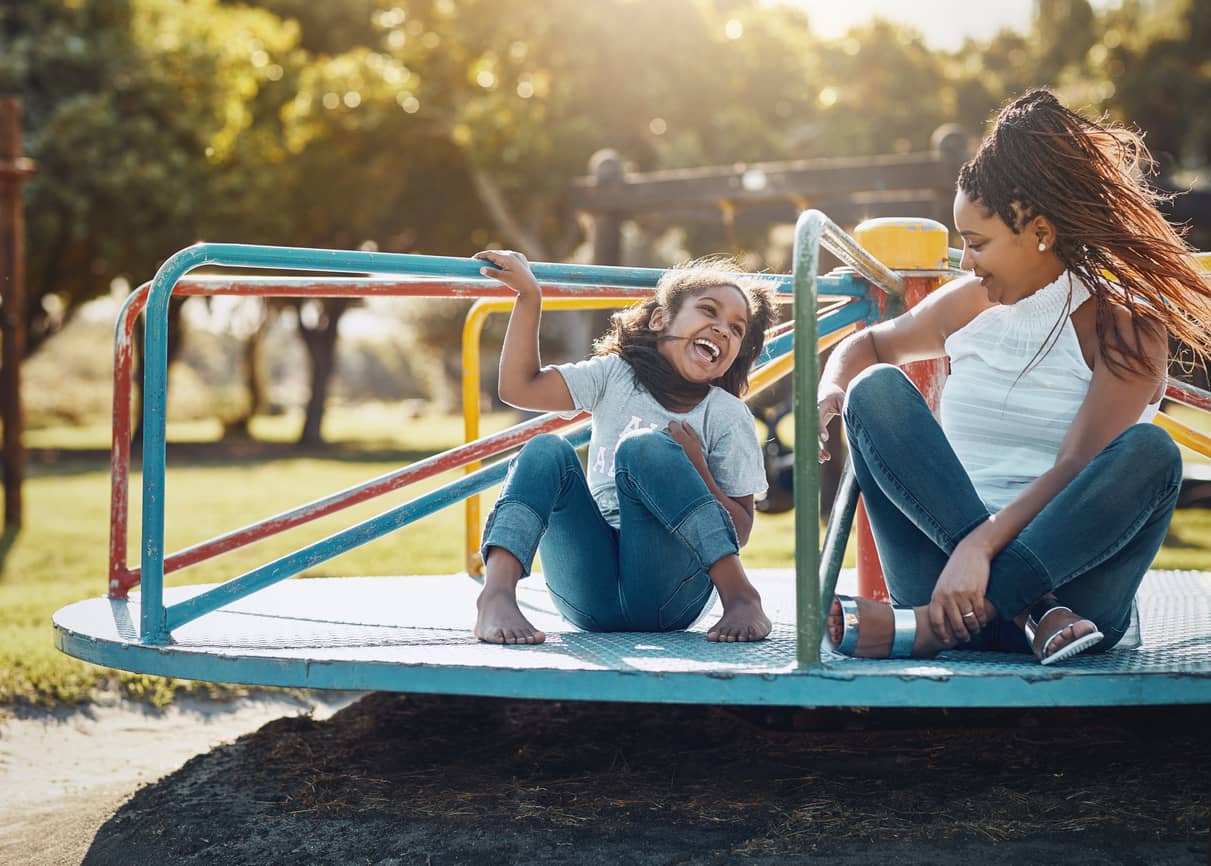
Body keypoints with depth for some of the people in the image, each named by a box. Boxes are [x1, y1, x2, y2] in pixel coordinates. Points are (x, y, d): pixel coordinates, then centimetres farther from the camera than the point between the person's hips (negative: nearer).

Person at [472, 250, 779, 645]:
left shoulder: (728, 417, 6)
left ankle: (740, 596, -31)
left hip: (667, 597, -3)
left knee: (644, 448, -24)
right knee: (546, 450, -18)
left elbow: (740, 530, 3)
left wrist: (696, 470, -12)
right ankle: (497, 596, -40)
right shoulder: (616, 377, 14)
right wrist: (528, 295, 2)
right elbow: (519, 387, 6)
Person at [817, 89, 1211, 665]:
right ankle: (1027, 613, -29)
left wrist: (980, 546, -30)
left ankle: (925, 625, -41)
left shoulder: (1124, 326, -3)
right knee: (876, 389, -13)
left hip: (1061, 567, -3)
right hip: (952, 563, 4)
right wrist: (831, 391, 4)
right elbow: (869, 345, 29)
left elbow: (1075, 471, -15)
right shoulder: (967, 304, 12)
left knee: (1149, 452, -30)